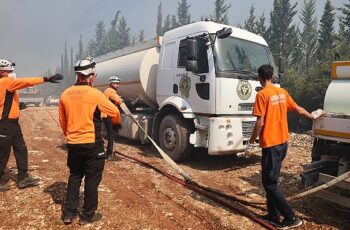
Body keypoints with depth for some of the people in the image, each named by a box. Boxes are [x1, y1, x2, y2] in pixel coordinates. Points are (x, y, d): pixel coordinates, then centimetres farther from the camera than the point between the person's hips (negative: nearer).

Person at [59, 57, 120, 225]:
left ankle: (69, 213, 27)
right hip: (92, 144, -5)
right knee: (92, 179, 9)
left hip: (72, 144, 6)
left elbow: (62, 121, 10)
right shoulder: (95, 94, -14)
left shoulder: (65, 94, 2)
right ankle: (88, 215, 20)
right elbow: (115, 112, -4)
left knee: (74, 176, 21)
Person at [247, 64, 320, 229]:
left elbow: (260, 123, -18)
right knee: (272, 180, 16)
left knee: (269, 183, 2)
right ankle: (273, 215, 25)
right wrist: (312, 116, 39)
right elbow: (298, 109, 20)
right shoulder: (282, 92, 8)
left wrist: (251, 141, -6)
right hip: (283, 142, 8)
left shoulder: (262, 95, -15)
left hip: (270, 144, -8)